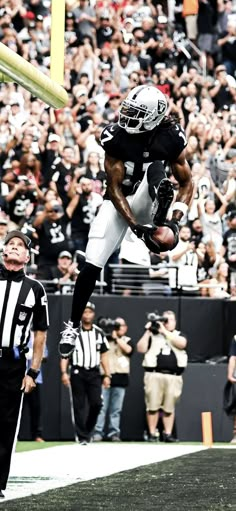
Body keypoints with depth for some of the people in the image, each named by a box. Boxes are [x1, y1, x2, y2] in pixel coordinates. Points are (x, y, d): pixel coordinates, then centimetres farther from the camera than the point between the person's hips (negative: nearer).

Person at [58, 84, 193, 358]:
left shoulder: (171, 138, -14)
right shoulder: (116, 136, -18)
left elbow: (186, 183, -4)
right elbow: (114, 187, -16)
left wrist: (176, 220, -20)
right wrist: (134, 225, -25)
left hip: (145, 201, 2)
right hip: (117, 203, -2)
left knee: (155, 169, -31)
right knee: (92, 266, -8)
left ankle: (160, 220, -37)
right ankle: (73, 325, 4)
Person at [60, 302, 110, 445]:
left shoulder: (99, 333, 11)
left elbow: (104, 356, 13)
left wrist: (107, 375, 6)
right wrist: (64, 372, -12)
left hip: (94, 374, 2)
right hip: (78, 373, -2)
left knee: (96, 403, -7)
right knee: (79, 406, -2)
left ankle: (88, 431, 14)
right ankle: (82, 436, 3)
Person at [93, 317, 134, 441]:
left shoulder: (127, 340, 11)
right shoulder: (105, 338, 9)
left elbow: (128, 349, -8)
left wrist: (116, 337, -8)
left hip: (120, 378, 1)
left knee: (116, 409, 2)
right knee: (101, 408, -6)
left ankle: (114, 433, 5)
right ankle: (98, 432, -5)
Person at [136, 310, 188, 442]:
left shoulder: (179, 335, 15)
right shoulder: (152, 335, 13)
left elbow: (181, 343, -8)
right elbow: (141, 349, 3)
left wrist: (164, 331, -9)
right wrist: (147, 332, -2)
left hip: (173, 377, 1)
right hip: (154, 375, -1)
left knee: (169, 407, 1)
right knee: (153, 406, -4)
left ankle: (168, 434, 5)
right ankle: (152, 434, 1)